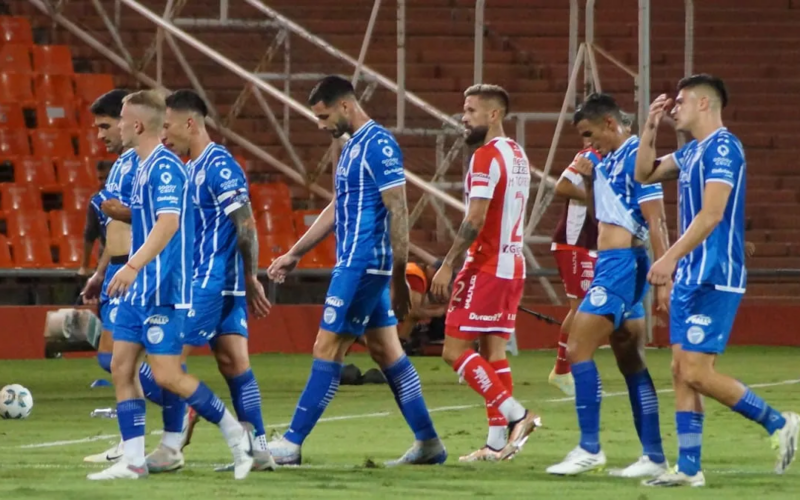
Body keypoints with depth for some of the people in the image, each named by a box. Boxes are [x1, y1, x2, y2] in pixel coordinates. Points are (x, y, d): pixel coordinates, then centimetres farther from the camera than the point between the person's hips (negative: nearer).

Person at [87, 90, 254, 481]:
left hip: (162, 290, -10)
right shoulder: (144, 167, 14)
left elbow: (168, 222, -30)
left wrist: (134, 265, -39)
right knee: (121, 368, 4)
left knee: (166, 375, -10)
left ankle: (235, 434, 4)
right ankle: (133, 460, 4)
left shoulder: (164, 167, -16)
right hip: (139, 290, 10)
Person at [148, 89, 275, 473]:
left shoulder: (219, 165, -14)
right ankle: (258, 449, 6)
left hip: (210, 282, -9)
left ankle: (171, 448, -6)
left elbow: (246, 226, -17)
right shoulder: (193, 168, 16)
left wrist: (251, 279, -15)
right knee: (234, 365, 7)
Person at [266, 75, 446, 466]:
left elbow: (398, 212, -18)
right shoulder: (353, 146, 16)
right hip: (356, 265, 10)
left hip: (362, 267, -10)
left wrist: (398, 277, -20)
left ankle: (292, 443, -4)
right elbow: (337, 210, 25)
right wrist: (294, 255, 25)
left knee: (327, 349, -7)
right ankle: (428, 444, 11)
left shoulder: (379, 145, -14)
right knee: (386, 351, 9)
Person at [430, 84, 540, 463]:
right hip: (512, 266, 9)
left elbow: (474, 221, -20)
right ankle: (497, 440, 5)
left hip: (486, 267, -9)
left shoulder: (486, 157, -14)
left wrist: (448, 265, -17)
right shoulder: (517, 155, 15)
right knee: (493, 350, 8)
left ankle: (514, 414, -13)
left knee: (455, 350, -7)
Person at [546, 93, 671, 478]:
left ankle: (589, 448, -8)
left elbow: (655, 222, -17)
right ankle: (653, 456, 10)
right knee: (631, 363, 9)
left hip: (622, 263, -10)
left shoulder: (636, 157, -13)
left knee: (578, 349, -10)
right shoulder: (608, 160, 15)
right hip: (609, 263, 10)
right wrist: (590, 180, 8)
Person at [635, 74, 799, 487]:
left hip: (714, 278, -10)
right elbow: (645, 174, 27)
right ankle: (688, 468, 7)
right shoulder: (692, 152, 16)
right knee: (681, 371, 6)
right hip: (690, 277, 10)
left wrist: (671, 257, -25)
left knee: (696, 372, -12)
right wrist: (651, 126, 14)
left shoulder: (722, 148, -14)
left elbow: (711, 214, -21)